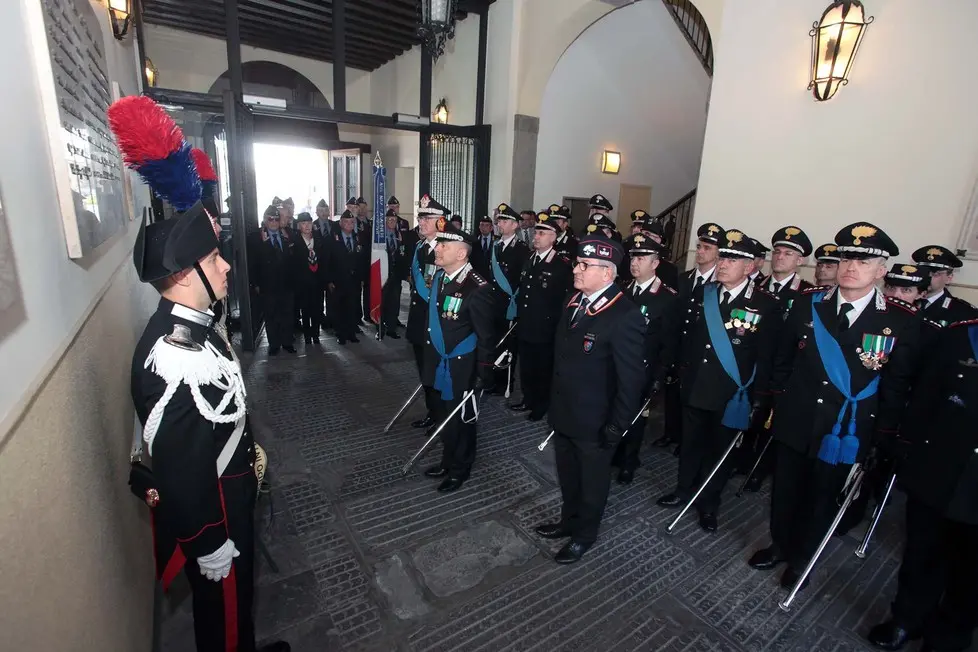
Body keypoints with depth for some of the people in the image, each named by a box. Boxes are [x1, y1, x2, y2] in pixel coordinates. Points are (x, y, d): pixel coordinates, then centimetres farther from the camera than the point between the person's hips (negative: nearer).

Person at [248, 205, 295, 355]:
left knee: (288, 315, 10)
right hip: (268, 286, -2)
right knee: (271, 317, 9)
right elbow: (252, 263, -3)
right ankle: (273, 344, 20)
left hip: (287, 284, 2)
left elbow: (293, 258, 7)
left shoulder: (287, 235, 5)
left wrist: (293, 279, 1)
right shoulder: (255, 238, -3)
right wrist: (255, 284, -6)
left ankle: (287, 342, 23)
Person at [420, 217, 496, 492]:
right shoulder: (439, 278, 1)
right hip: (439, 363, 7)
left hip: (462, 367, -7)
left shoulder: (477, 288, -23)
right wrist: (430, 361, 15)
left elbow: (486, 336, -18)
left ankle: (460, 469, 36)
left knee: (462, 419, 13)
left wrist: (484, 374, -14)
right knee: (444, 416, 22)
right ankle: (448, 461, 45)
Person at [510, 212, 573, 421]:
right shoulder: (529, 260, 10)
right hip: (525, 327, 7)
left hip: (545, 330, -7)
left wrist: (553, 324, -14)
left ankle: (542, 405, 28)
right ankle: (528, 400, 36)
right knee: (526, 367, 18)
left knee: (543, 369, 10)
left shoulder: (562, 265, -14)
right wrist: (519, 317, 12)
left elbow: (565, 299, -16)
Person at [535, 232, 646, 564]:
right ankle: (569, 520, 51)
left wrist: (616, 427, -16)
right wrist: (554, 401, 13)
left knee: (592, 481, 19)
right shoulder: (573, 302, 0)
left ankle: (584, 534, 43)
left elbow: (632, 379, -21)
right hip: (563, 413, 7)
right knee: (567, 476, 26)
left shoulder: (626, 317, -25)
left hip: (594, 423, -7)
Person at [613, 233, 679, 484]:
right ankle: (611, 454, 33)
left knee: (634, 416, 12)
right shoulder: (623, 289, 3)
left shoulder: (668, 298, -11)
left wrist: (658, 378, -11)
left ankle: (628, 463, 33)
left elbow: (669, 343, -9)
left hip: (642, 372, -3)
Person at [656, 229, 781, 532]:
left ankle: (708, 503, 36)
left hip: (732, 396, -3)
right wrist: (683, 374, 5)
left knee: (720, 451, 16)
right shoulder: (705, 294, 1)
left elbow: (767, 359, -10)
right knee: (691, 444, 20)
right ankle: (684, 489, 41)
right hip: (695, 389, 4)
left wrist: (759, 401, -11)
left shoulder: (767, 305, -11)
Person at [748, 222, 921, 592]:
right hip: (794, 423, 2)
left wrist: (883, 439, -2)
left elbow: (896, 388, -4)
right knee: (785, 493, 18)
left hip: (844, 434, -1)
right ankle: (780, 545, 42)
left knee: (821, 501, 18)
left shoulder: (902, 321, -9)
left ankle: (801, 558, 40)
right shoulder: (808, 304, -5)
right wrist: (777, 401, 5)